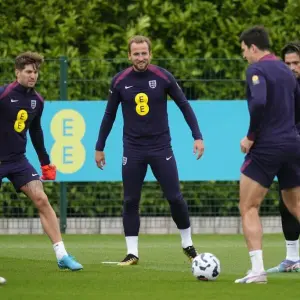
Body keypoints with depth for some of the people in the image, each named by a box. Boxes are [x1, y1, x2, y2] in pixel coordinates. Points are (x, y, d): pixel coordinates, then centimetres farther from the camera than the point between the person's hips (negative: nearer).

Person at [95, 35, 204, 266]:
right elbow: (109, 115, 9)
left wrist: (197, 136, -6)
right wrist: (99, 147, 11)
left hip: (161, 147, -1)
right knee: (130, 201, 0)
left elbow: (184, 106, 1)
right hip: (133, 150, 1)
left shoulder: (163, 77, -6)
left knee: (175, 197, -2)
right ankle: (132, 253, 8)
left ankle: (188, 245, 17)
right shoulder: (120, 81, -2)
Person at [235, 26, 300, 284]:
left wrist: (251, 136, -16)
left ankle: (257, 270, -10)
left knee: (248, 207, 0)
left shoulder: (257, 70, -10)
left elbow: (259, 103, -26)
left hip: (266, 147, -7)